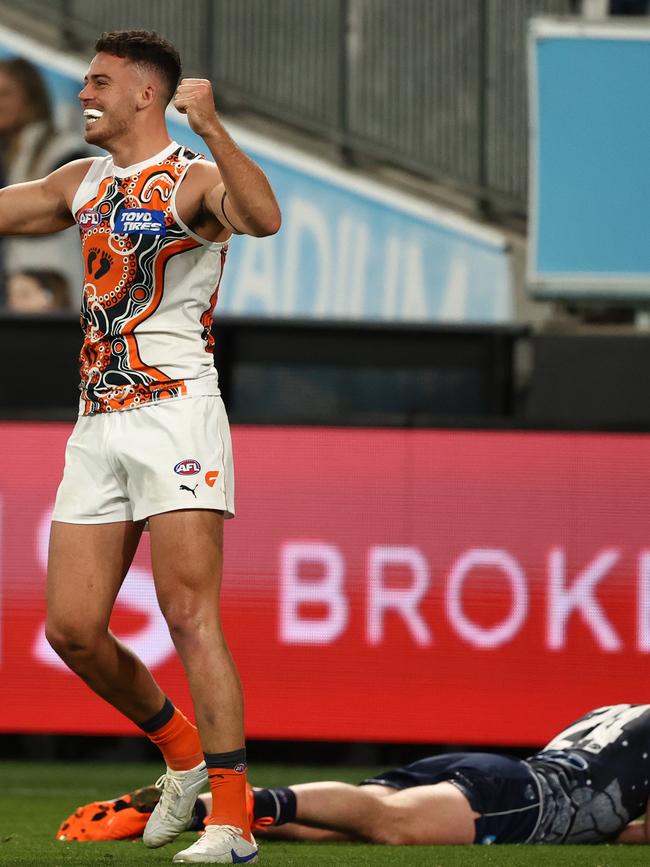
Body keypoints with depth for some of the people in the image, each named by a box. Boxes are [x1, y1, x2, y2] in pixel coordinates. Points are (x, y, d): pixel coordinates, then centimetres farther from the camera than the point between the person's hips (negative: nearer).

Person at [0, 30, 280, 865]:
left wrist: (209, 128, -36)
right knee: (72, 629, 3)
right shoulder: (82, 183, 17)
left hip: (174, 413, -7)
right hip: (97, 425, 7)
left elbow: (263, 218, -26)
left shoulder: (194, 180, -5)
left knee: (189, 615, -14)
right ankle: (182, 750, 26)